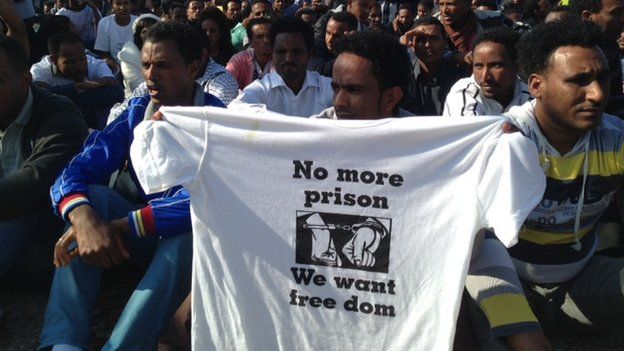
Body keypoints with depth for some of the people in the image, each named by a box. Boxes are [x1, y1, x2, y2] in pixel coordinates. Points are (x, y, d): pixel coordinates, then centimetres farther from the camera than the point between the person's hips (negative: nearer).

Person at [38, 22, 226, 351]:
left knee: (192, 228, -35)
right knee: (91, 197, -23)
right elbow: (77, 171, -12)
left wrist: (125, 225, -37)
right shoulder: (137, 111, -1)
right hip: (133, 230, 4)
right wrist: (84, 216, -36)